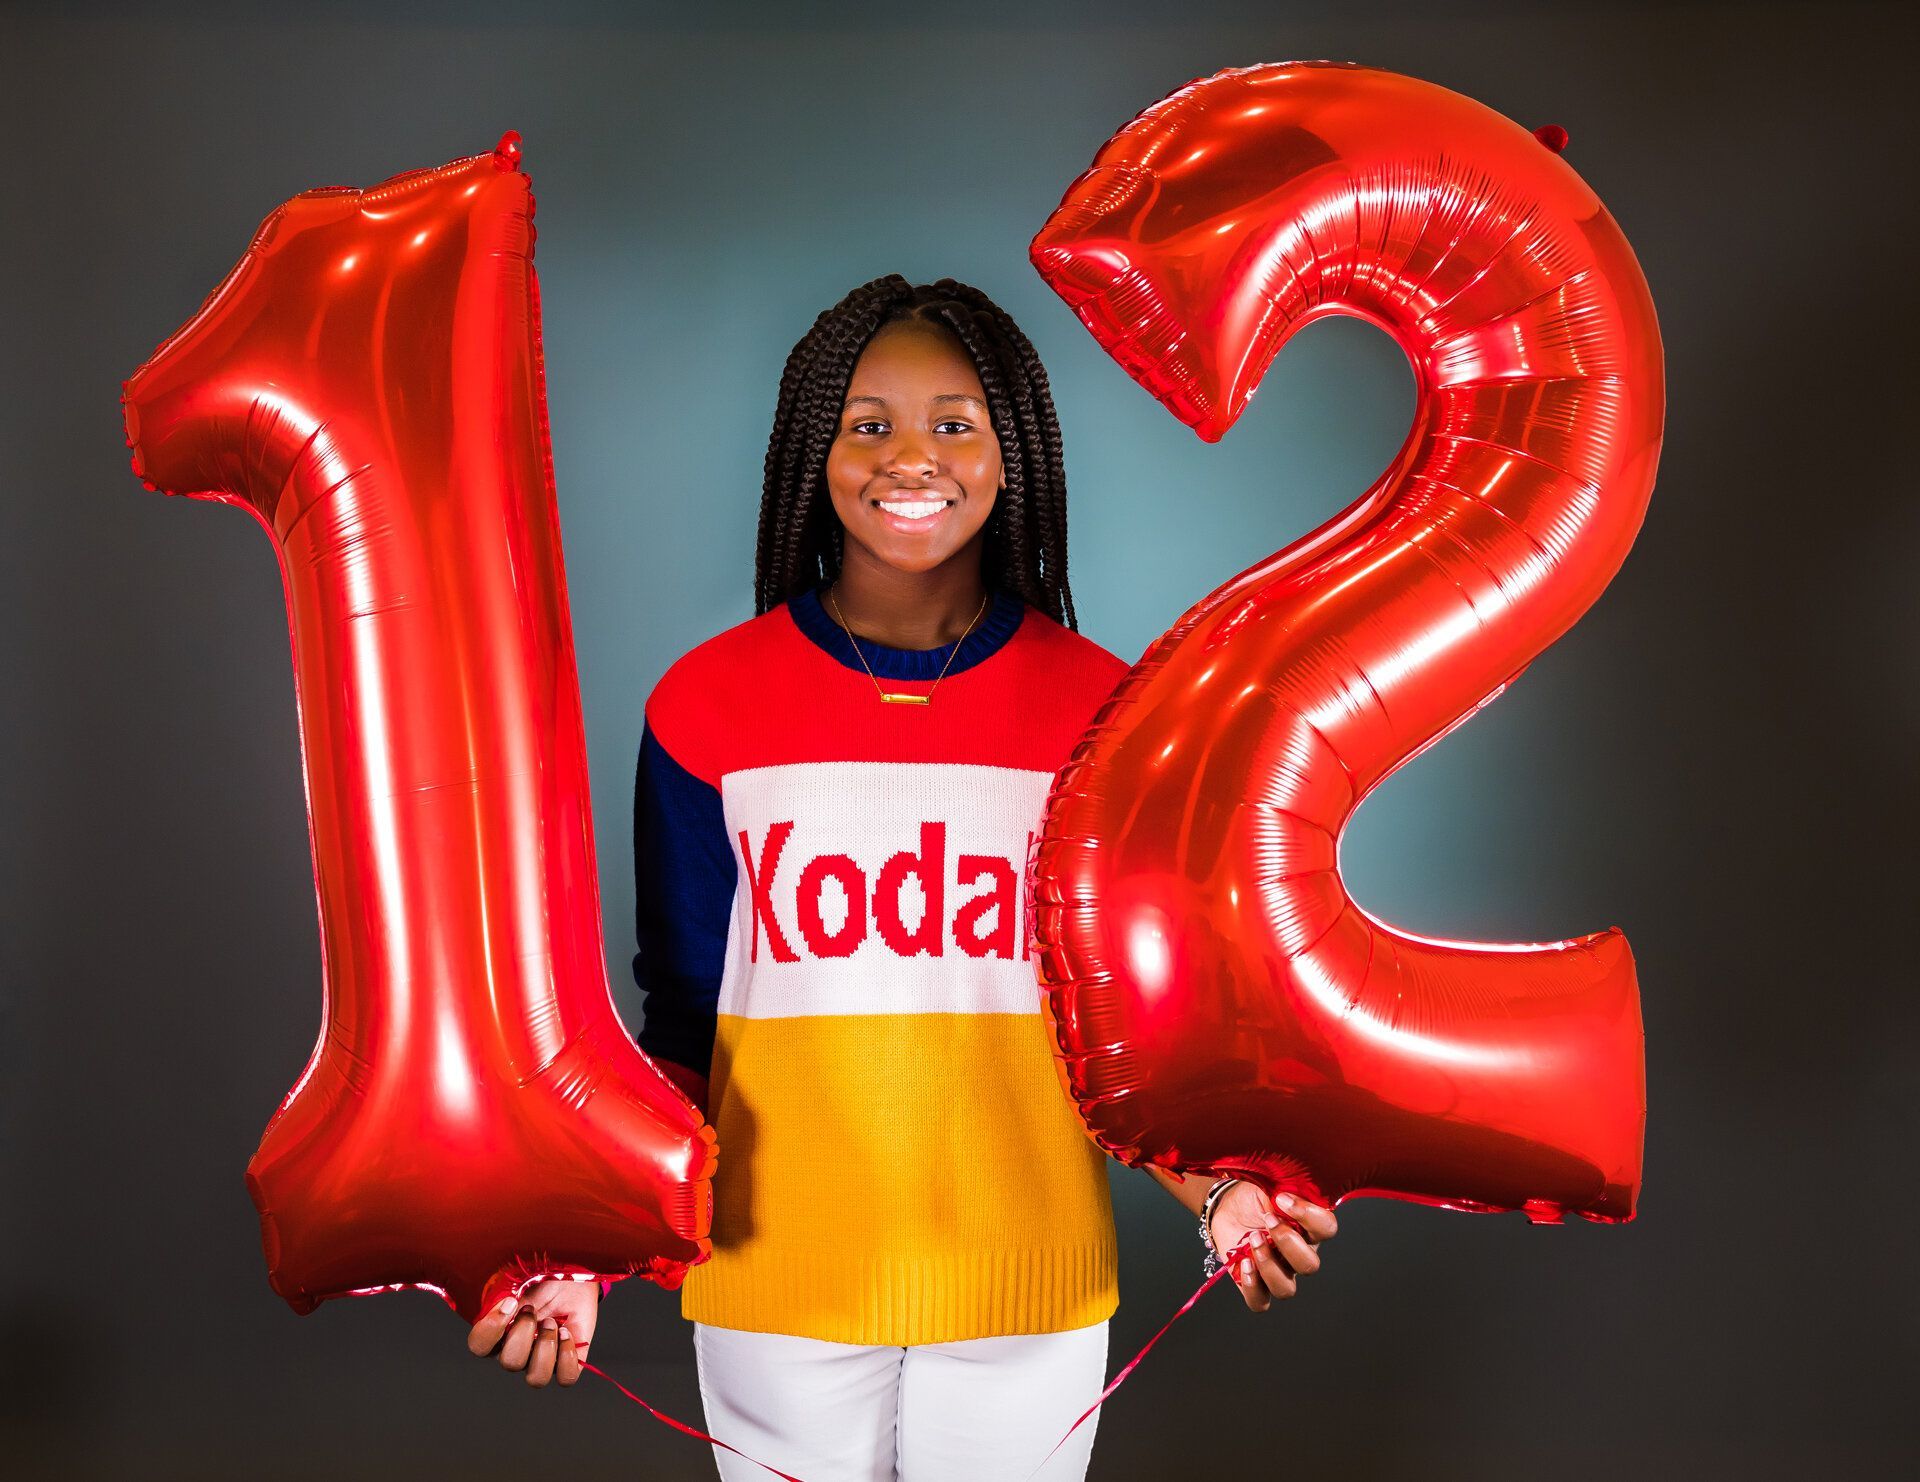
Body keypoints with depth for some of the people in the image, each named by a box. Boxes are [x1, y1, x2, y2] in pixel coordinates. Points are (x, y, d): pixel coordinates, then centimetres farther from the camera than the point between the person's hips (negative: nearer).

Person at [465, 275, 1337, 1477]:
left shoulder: (1098, 709, -3)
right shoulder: (707, 705, -5)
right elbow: (684, 1026, 0)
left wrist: (1214, 1183, -14)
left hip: (1026, 1294, 1)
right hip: (778, 1290, 0)